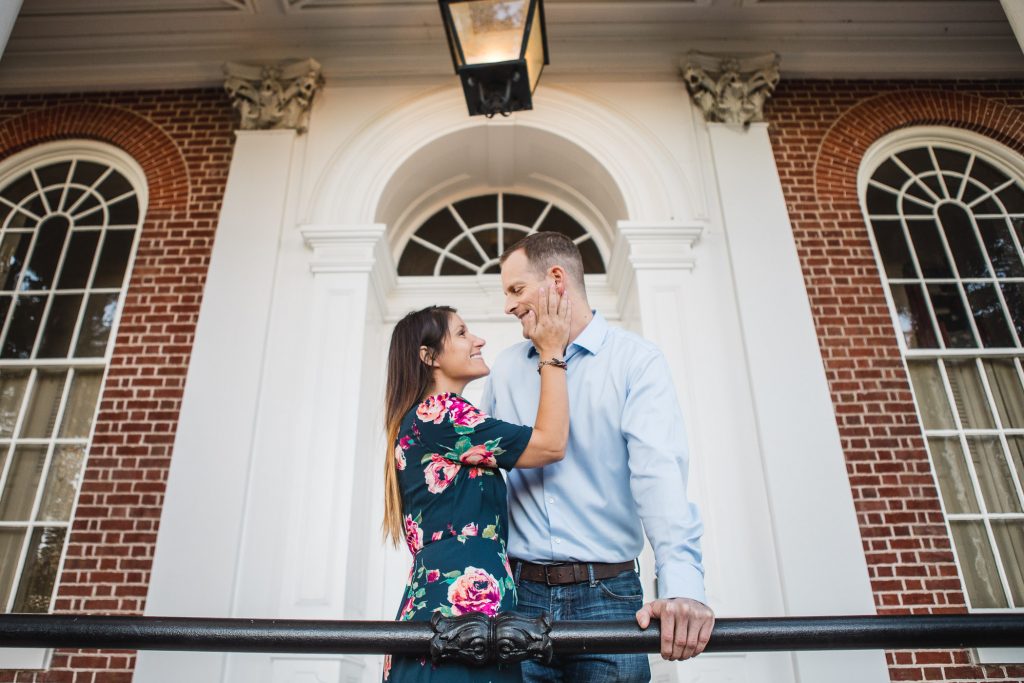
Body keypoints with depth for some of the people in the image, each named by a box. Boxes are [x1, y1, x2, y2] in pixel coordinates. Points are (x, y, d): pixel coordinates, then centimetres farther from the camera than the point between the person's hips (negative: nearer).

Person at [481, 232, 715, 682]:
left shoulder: (637, 361, -3)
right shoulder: (504, 370, 11)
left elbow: (659, 471, -15)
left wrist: (682, 584, -28)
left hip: (606, 594, -3)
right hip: (520, 593, 3)